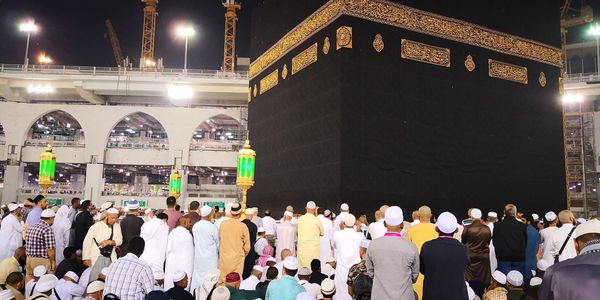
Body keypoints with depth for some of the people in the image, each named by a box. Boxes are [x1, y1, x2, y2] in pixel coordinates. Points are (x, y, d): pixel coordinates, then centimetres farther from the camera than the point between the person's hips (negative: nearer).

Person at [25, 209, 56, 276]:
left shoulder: (31, 228, 9)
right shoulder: (48, 230, -15)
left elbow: (26, 246, 14)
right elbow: (50, 250, -17)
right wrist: (53, 263, -6)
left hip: (29, 260, 8)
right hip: (42, 261, -8)